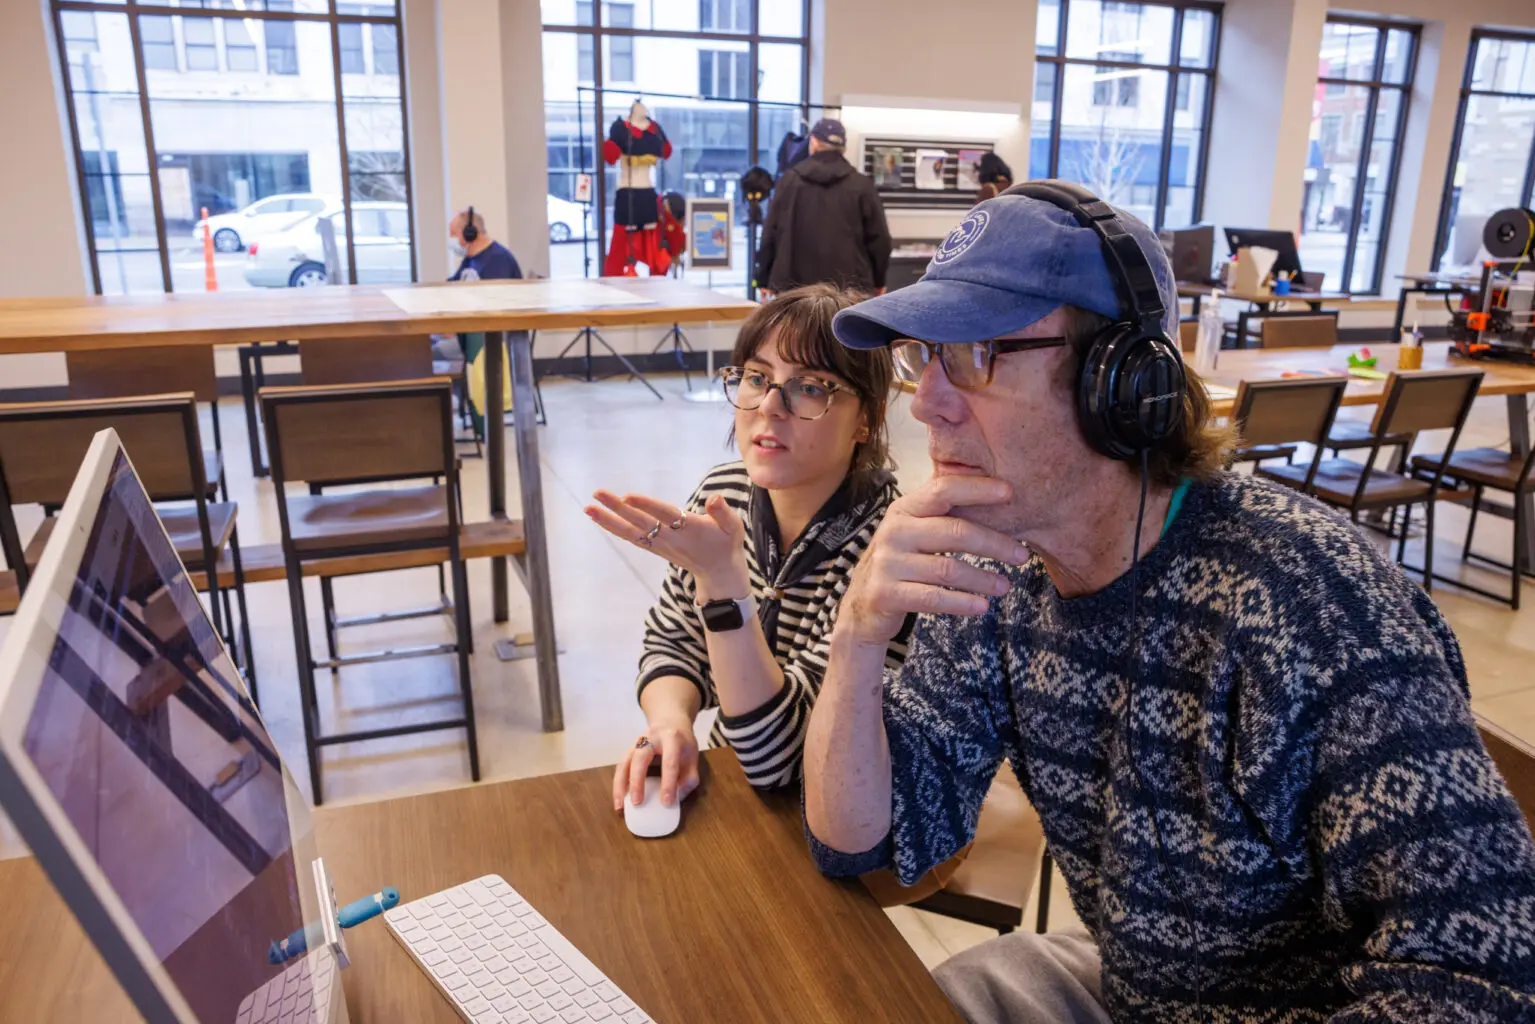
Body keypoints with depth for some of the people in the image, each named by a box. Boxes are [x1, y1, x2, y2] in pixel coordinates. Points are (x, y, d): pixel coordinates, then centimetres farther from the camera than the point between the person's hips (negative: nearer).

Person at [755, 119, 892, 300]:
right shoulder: (861, 185, 2)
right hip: (851, 287, -1)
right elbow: (878, 238, 4)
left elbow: (770, 235, 4)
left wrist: (764, 279, 12)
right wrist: (878, 280, 17)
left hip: (795, 284, 1)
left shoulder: (788, 180, 4)